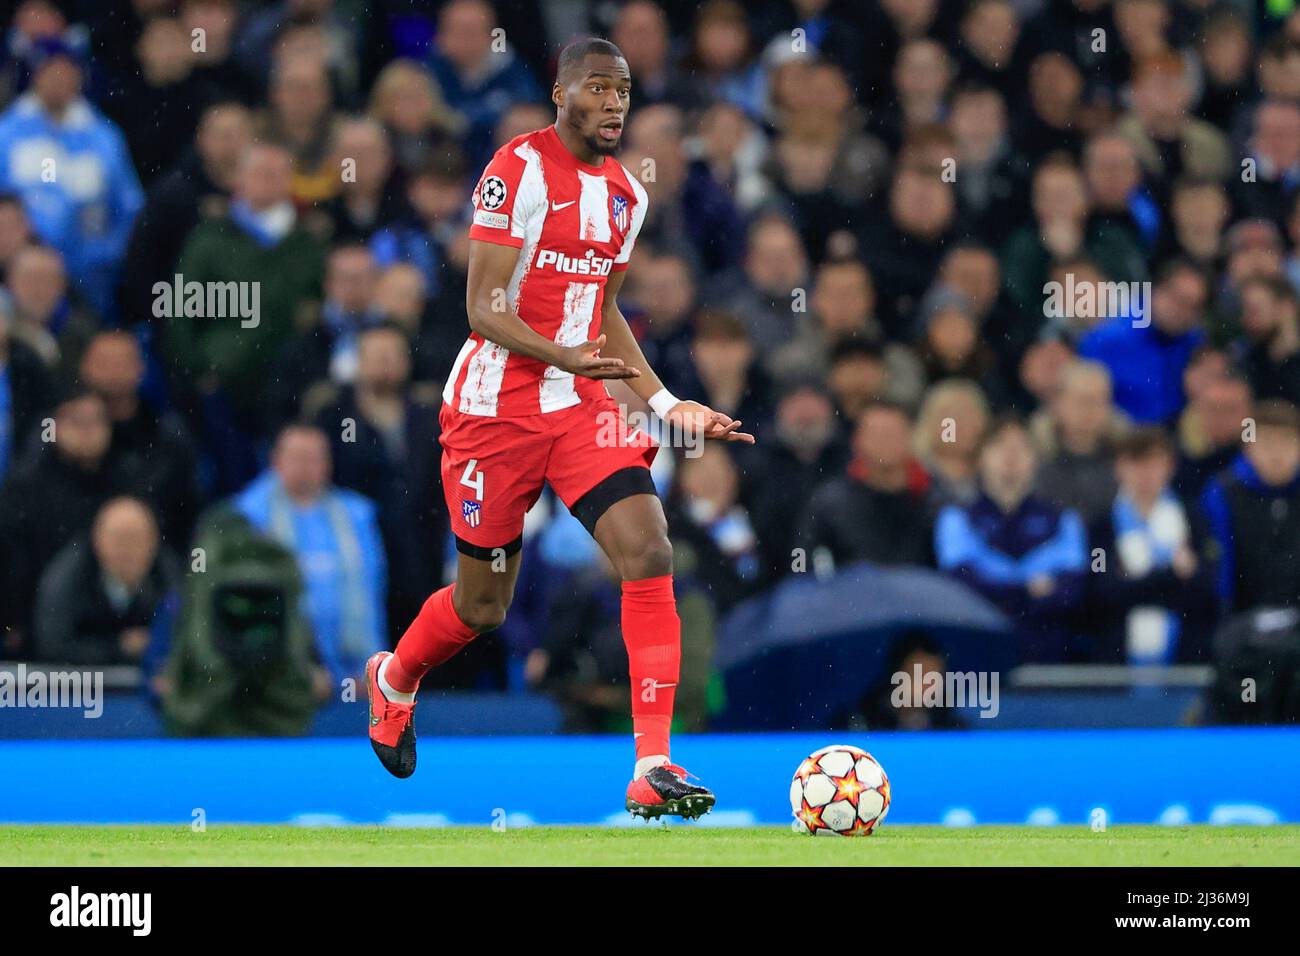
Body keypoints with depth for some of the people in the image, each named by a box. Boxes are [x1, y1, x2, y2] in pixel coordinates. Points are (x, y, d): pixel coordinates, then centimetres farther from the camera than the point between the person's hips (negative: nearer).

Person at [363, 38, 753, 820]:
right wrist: (566, 358, -32)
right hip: (497, 406, -5)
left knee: (650, 556, -17)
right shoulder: (519, 169, -12)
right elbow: (484, 308, -17)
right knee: (482, 606, 8)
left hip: (582, 407, 5)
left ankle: (653, 770, -18)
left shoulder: (627, 193, 9)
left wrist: (668, 404, 11)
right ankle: (394, 681, 42)